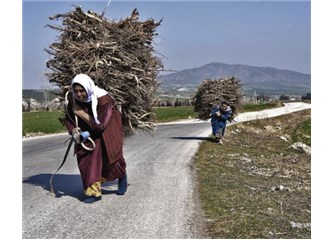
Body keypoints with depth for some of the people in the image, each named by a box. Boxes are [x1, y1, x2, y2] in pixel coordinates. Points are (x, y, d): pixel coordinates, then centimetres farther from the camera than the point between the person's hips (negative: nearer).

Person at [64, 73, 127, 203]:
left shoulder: (103, 99, -33)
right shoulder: (73, 98, -18)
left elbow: (100, 125, -34)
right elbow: (68, 120, -6)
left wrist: (81, 113, -33)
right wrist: (73, 130, -28)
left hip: (107, 128, -4)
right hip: (87, 131, 4)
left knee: (111, 156, -1)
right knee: (85, 157, -9)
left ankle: (122, 176, 35)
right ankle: (94, 192, 0)